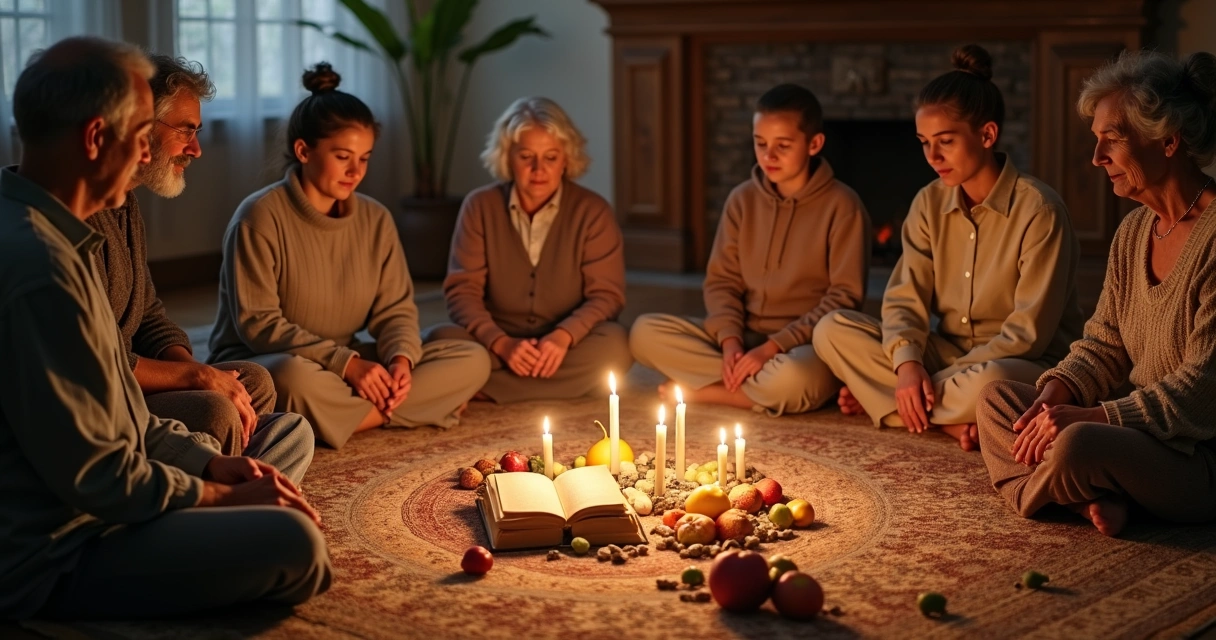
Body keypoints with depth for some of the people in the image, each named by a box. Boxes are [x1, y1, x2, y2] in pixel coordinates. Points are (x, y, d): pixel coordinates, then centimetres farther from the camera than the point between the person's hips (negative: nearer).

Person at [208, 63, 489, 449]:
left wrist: (401, 359, -18)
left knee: (472, 361, -8)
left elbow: (396, 310, 6)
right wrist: (346, 362, -26)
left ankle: (346, 416, -17)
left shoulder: (376, 220, 5)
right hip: (257, 365, -6)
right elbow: (257, 323, -17)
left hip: (347, 367, 6)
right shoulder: (260, 217, -13)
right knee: (297, 376, -43)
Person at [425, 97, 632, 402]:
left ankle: (480, 389, -26)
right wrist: (501, 343, -23)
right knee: (440, 340, -27)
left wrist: (563, 336, -25)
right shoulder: (480, 207, 1)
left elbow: (606, 294, -5)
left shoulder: (592, 211, -1)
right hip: (498, 344, 0)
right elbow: (462, 291, -4)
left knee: (613, 345, -32)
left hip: (563, 349, 1)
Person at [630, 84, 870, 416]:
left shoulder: (841, 205, -8)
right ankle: (761, 388, -16)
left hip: (805, 345, -4)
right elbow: (722, 280, 7)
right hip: (744, 337, 5)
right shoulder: (743, 200, 7)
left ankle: (700, 388, -11)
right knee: (645, 332, -14)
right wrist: (730, 341, -12)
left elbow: (845, 297, -11)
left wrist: (774, 346, -18)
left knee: (792, 379, -40)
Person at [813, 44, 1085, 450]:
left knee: (988, 384, -42)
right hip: (947, 354, 6)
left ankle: (877, 399, -13)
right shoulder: (930, 204, 3)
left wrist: (940, 379, -20)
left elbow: (1029, 332, -17)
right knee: (832, 331, -12)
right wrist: (906, 363, -22)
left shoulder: (1038, 211, -16)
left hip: (1021, 366, -6)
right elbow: (905, 298, 0)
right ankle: (950, 423, -20)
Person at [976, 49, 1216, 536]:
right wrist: (1055, 394, -7)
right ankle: (1094, 499, -16)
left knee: (1078, 445, -35)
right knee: (997, 399, 3)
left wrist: (1093, 417, -25)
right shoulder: (1133, 232, 10)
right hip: (1145, 432, 10)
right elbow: (1104, 345, 13)